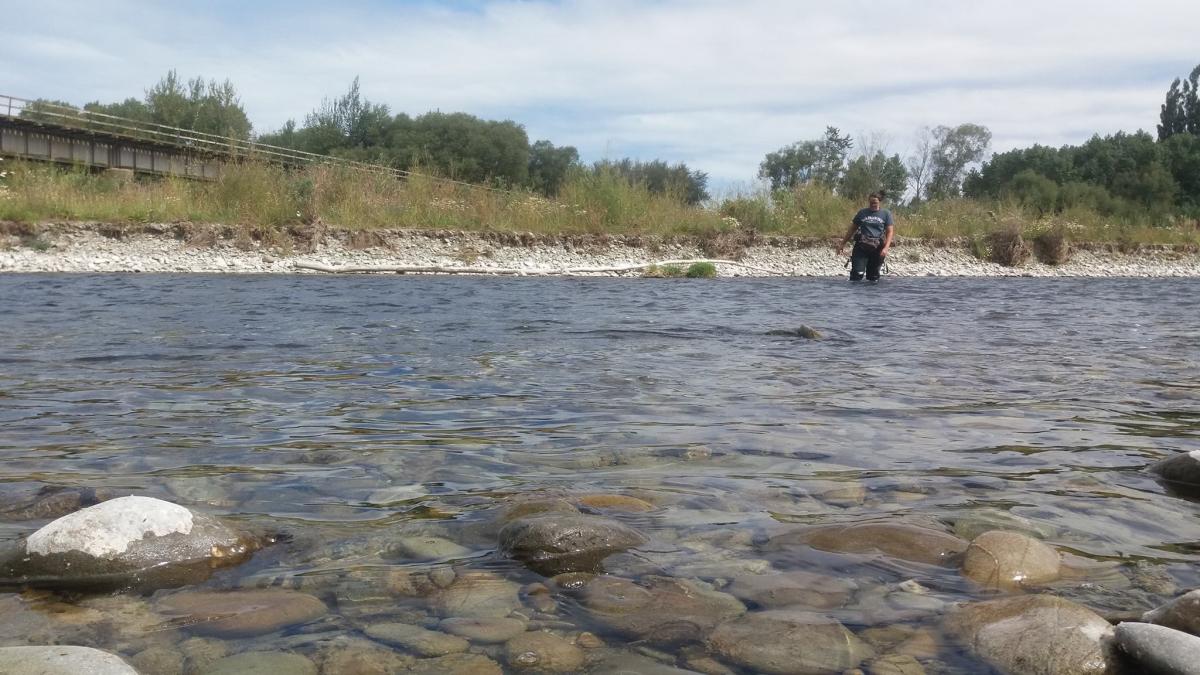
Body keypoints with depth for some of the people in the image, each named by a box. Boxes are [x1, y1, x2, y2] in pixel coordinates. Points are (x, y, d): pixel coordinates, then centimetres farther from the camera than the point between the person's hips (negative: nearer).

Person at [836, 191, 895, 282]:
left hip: (877, 249, 0)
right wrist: (842, 244, 13)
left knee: (873, 277, 7)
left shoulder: (886, 214, 5)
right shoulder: (862, 213, 9)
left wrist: (886, 248, -14)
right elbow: (852, 230, 16)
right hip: (861, 247, 0)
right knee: (857, 274, -13)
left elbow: (890, 232, 0)